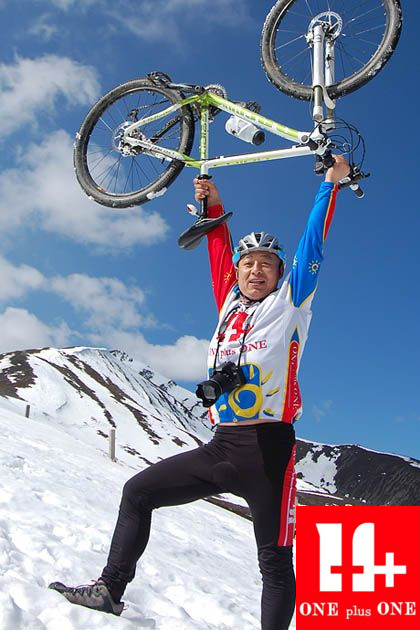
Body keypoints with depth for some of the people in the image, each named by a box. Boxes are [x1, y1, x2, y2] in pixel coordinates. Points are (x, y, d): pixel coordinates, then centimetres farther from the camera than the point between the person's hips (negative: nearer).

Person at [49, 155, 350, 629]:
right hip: (220, 446, 6)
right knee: (138, 491, 10)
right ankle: (110, 589, 23)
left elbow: (313, 245, 1)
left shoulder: (289, 305, 3)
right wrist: (213, 207, 24)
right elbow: (219, 253, 24)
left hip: (268, 448, -5)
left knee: (275, 563, -1)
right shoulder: (230, 304, 15)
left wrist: (331, 184, 3)